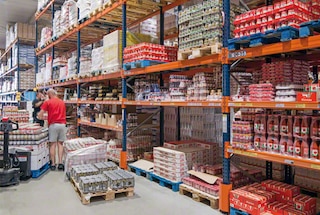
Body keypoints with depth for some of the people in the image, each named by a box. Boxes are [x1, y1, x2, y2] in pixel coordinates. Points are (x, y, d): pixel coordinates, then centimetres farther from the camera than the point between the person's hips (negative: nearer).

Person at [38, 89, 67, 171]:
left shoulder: (48, 102, 0)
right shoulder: (62, 102, 13)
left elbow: (39, 115, -3)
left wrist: (43, 117, 17)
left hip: (53, 125, -3)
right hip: (62, 124, 3)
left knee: (53, 144, 4)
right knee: (60, 144, 7)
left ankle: (53, 164, 6)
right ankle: (60, 163, 0)